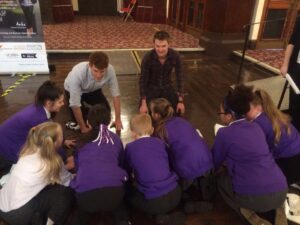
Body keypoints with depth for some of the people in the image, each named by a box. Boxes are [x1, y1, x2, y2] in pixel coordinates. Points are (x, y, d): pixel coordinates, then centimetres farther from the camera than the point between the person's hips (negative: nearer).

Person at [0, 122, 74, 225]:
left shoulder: (29, 151, 1)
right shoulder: (52, 162, -15)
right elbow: (67, 182, 1)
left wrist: (62, 167, 21)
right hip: (19, 215, -7)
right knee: (67, 191, -3)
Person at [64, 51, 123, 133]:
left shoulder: (110, 70, -35)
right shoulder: (77, 73, -42)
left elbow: (115, 94, -22)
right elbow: (75, 104, -35)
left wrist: (118, 119, -19)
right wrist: (83, 127, -27)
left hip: (94, 90, 3)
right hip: (74, 90, -3)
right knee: (81, 119, -13)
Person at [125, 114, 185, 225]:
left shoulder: (130, 147, 0)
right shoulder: (160, 142, 10)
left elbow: (126, 170, 14)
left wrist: (131, 180, 38)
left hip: (155, 201, -5)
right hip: (175, 194, 5)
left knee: (129, 194, 22)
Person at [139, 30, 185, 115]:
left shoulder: (175, 56, -21)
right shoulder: (148, 58, -26)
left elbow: (180, 77, -13)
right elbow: (143, 80, -17)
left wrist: (180, 101, -14)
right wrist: (143, 103, -18)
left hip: (167, 87, 2)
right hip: (151, 87, -2)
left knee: (179, 111, -7)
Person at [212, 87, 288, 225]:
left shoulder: (224, 133, -8)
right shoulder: (256, 127, 12)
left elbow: (215, 163, 8)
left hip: (255, 197, -5)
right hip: (281, 192, 6)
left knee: (221, 178, 22)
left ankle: (247, 212, 4)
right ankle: (276, 208, 15)